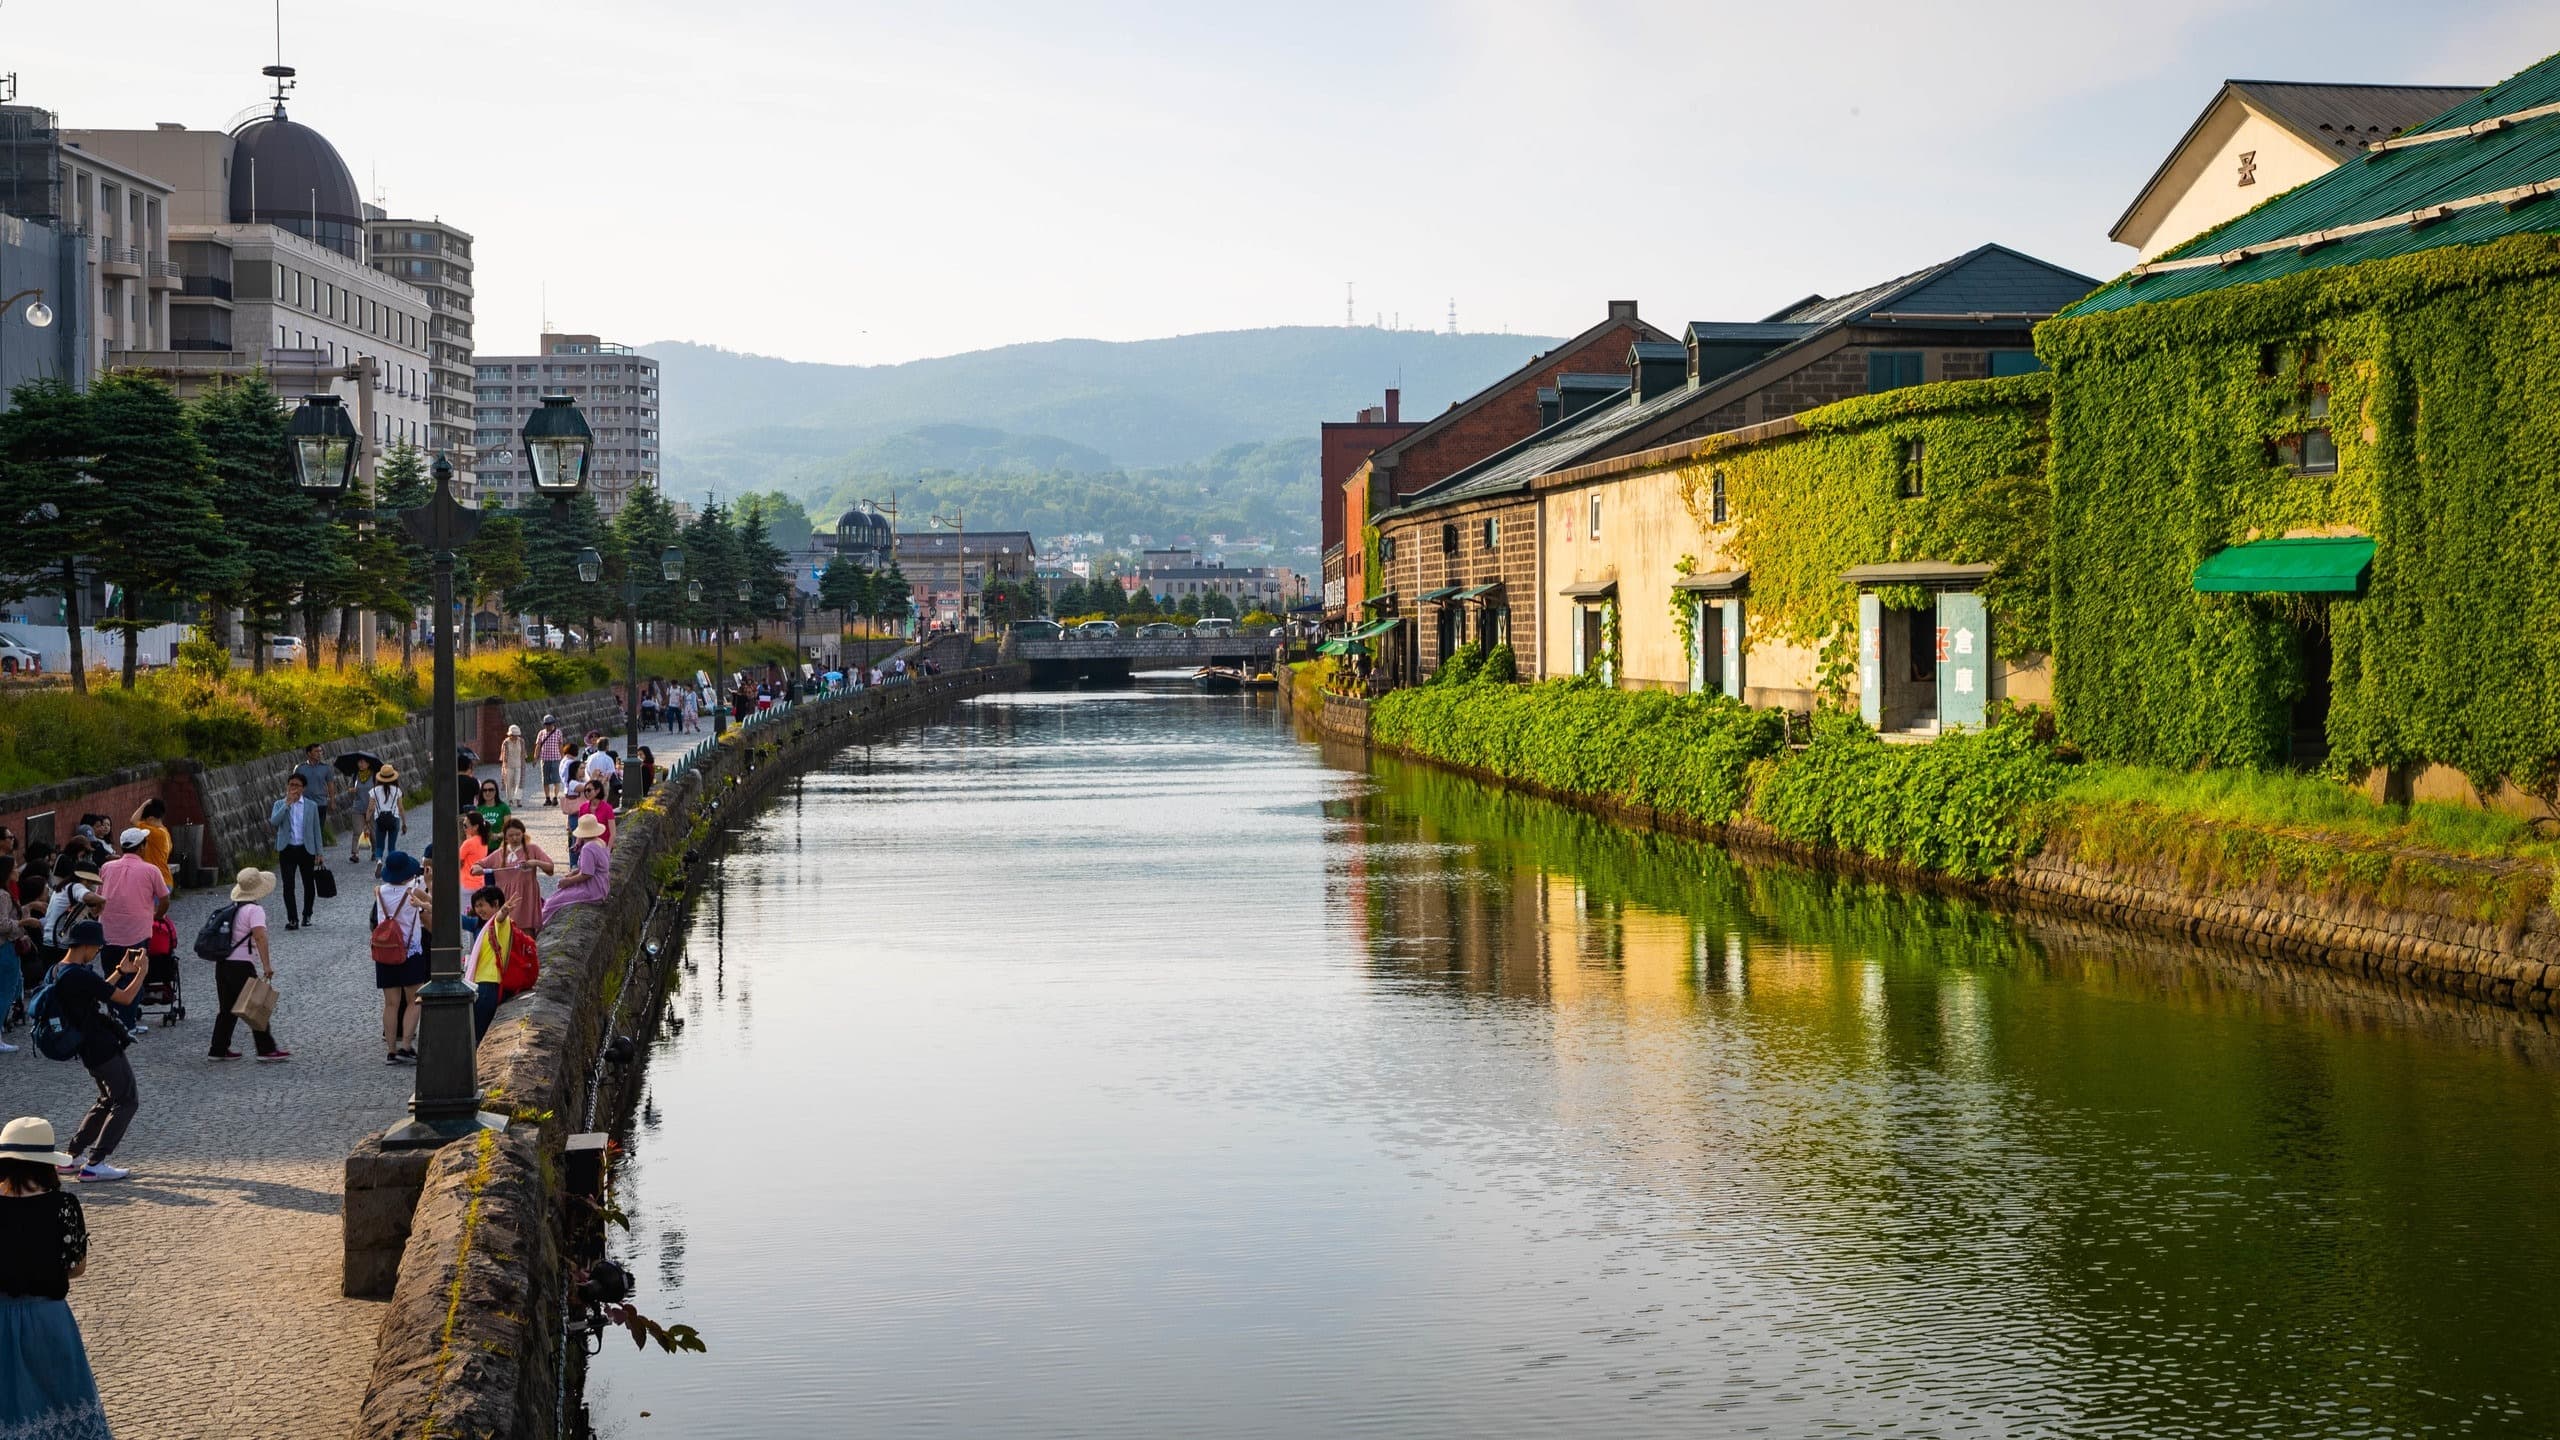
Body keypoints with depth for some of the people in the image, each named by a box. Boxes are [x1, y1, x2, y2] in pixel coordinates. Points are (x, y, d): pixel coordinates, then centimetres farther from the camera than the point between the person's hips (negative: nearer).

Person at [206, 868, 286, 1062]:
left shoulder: (231, 908, 14)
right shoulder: (254, 910, -11)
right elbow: (259, 936, -23)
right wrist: (267, 966, -26)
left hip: (222, 964, 8)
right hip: (241, 965, -8)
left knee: (228, 1008, 15)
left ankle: (219, 1049, 17)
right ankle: (266, 1049, 4)